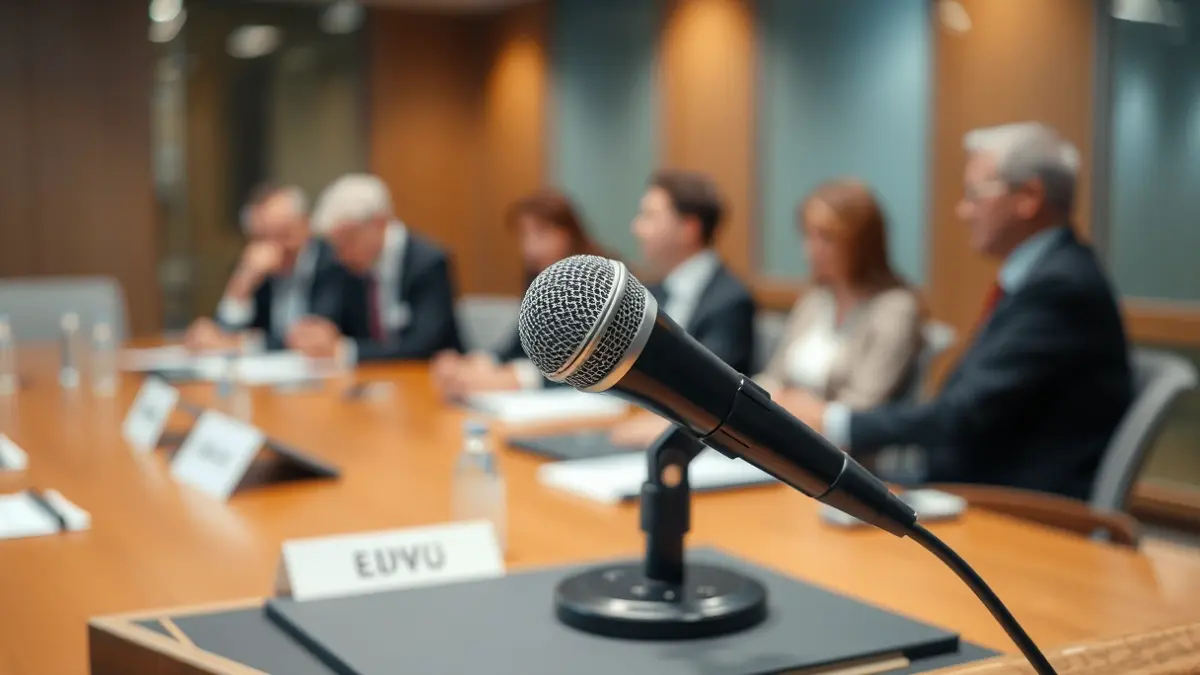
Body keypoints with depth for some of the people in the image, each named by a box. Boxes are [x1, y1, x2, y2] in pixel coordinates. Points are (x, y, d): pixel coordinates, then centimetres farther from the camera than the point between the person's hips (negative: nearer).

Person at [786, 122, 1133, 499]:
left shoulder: (1061, 286, -18)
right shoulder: (1044, 273, 11)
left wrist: (835, 424, -14)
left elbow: (969, 415, -21)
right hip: (995, 493, 8)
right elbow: (968, 403, 9)